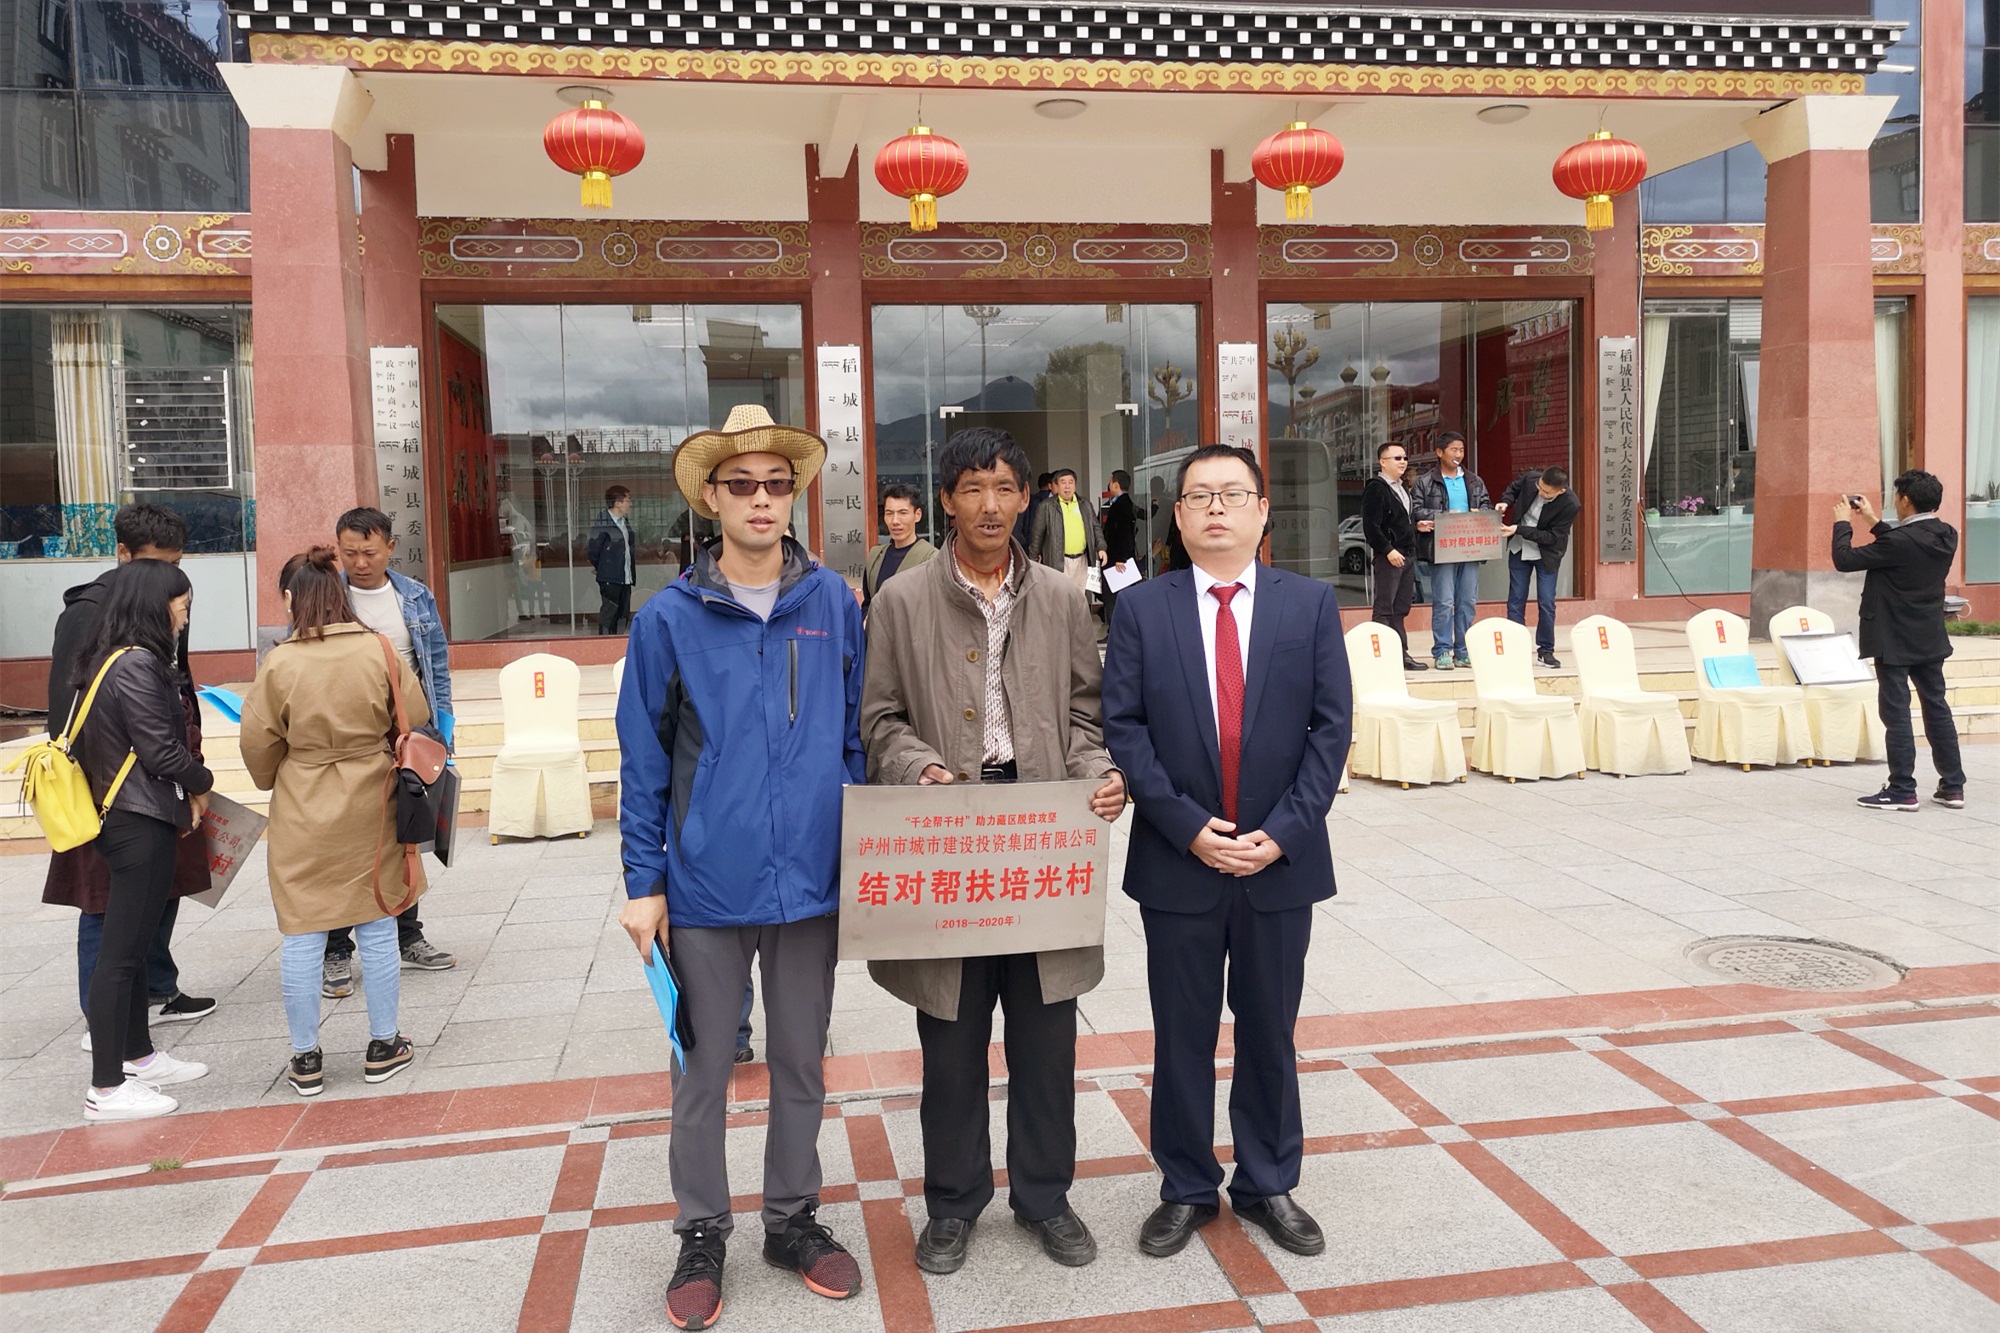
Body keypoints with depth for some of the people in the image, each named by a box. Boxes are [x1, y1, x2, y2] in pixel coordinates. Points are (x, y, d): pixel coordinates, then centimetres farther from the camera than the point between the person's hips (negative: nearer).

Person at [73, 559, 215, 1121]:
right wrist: (202, 782, -1)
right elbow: (160, 750, -20)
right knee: (120, 953, -4)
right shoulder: (137, 665, -17)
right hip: (141, 825, -10)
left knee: (130, 946, 18)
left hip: (131, 818, 10)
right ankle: (106, 1090, 3)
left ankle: (139, 1057, 31)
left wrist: (184, 795, 7)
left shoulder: (112, 661, 13)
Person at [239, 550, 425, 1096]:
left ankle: (306, 1060, 17)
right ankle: (384, 1047, 21)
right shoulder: (380, 651, -8)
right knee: (377, 929, 12)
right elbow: (415, 721, 1)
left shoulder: (280, 664, -12)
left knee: (302, 937, 9)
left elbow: (258, 746, -3)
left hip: (302, 816, -1)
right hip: (370, 810, 2)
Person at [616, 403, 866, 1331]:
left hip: (811, 884, 2)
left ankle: (793, 1219, 34)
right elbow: (644, 761, -1)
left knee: (801, 1065, 16)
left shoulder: (833, 603, 1)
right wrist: (643, 885, -3)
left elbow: (856, 735, 7)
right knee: (702, 1072, 12)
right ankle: (702, 1236, 30)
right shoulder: (669, 618, -4)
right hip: (706, 888, -1)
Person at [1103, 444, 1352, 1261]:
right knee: (1182, 1034, 11)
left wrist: (1283, 831, -12)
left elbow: (1331, 725, -3)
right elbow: (1122, 728, -5)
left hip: (1281, 860, 1)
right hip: (1177, 862, 0)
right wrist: (1189, 827, -13)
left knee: (1270, 1031, 14)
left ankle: (1268, 1185, 31)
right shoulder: (1141, 609, -1)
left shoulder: (1312, 604, 1)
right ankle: (1186, 1190, 27)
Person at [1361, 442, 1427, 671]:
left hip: (1407, 555, 9)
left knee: (1401, 609, 11)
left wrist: (1417, 525, 11)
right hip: (1389, 556, -9)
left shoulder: (1401, 489, 18)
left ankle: (1402, 655, 14)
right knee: (1384, 609, -6)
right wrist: (1388, 550, -21)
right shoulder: (1376, 489, -10)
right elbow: (1371, 527, -17)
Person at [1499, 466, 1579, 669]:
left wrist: (1518, 529, -27)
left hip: (1546, 554, -3)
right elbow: (1513, 488, 8)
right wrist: (1506, 501, -13)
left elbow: (1552, 536, -23)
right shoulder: (1530, 479, -16)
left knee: (1547, 604, -2)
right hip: (1519, 549, 3)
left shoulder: (1570, 505, -26)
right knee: (1515, 601, 4)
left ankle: (1546, 650, 11)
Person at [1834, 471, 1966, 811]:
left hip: (1894, 642, -8)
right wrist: (1873, 522, 19)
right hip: (1931, 640, 8)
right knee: (1937, 708, 14)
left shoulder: (1900, 541, -23)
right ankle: (1952, 786, 20)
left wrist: (1843, 523, -3)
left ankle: (1902, 790, 3)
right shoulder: (1946, 536, 1)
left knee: (1896, 713, -1)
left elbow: (1844, 560, -18)